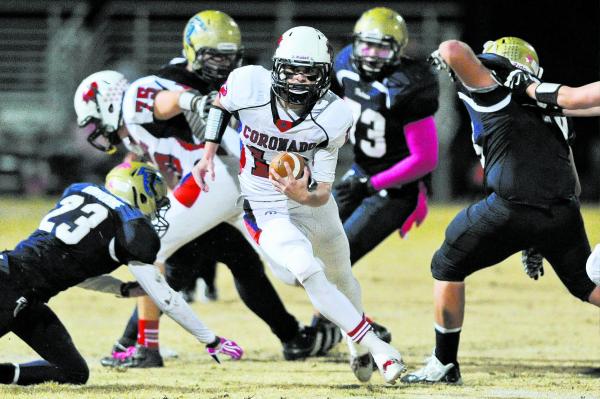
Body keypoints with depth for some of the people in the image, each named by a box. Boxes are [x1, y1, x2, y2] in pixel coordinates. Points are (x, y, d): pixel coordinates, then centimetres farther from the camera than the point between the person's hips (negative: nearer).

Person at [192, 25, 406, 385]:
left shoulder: (332, 117, -23)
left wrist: (304, 194, -43)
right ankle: (376, 347, -18)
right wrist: (208, 154, -6)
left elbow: (323, 193, -21)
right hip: (268, 214, -2)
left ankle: (357, 345, 53)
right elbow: (221, 103, 2)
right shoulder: (250, 86, -25)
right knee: (310, 274, -26)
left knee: (342, 280, 23)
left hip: (314, 204, 3)